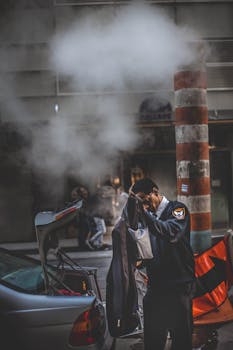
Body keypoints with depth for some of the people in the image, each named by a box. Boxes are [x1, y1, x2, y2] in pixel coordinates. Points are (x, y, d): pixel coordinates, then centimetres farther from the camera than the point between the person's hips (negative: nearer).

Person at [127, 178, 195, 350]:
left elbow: (170, 233, -25)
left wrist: (143, 211, -30)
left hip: (179, 284, -5)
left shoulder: (177, 208, -6)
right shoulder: (149, 214, 13)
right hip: (155, 283, 6)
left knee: (181, 335, 4)